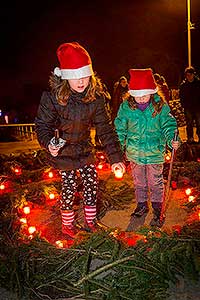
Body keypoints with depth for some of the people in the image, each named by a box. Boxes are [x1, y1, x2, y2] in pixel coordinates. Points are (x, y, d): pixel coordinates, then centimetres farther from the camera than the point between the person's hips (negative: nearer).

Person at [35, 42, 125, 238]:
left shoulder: (95, 96, -13)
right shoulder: (52, 96, -22)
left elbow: (105, 128, -10)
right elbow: (42, 125, -13)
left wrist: (115, 157, -13)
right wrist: (49, 143, -35)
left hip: (85, 149, 4)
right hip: (63, 152, -3)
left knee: (92, 183, 10)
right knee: (69, 187, 5)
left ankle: (90, 220, 34)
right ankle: (67, 225, 31)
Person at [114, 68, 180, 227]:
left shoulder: (160, 106, -11)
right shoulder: (126, 107, -8)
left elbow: (168, 125, -3)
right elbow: (120, 129, 2)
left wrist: (171, 140, -19)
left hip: (155, 152, -2)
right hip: (134, 153, 2)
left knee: (156, 183, 9)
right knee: (139, 182, 19)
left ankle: (158, 212, 24)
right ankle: (142, 205, 39)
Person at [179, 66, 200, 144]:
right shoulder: (183, 85, 3)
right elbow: (181, 97, 5)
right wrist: (184, 105, -4)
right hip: (188, 108, 0)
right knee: (189, 124, 5)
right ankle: (190, 138, 12)